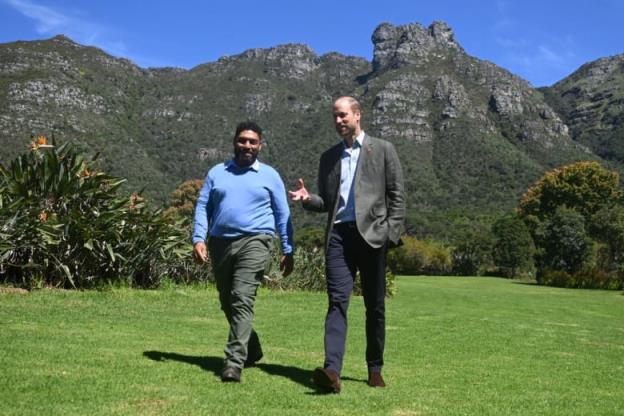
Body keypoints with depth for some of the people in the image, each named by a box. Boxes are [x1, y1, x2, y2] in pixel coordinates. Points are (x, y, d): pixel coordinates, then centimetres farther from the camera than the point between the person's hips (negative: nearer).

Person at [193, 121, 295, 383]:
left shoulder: (269, 176, 9)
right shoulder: (217, 172, 14)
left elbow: (282, 214, 10)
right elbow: (203, 207, 10)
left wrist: (288, 250, 5)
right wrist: (198, 239, -4)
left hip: (254, 242, -4)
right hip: (220, 243, 4)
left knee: (242, 300, -17)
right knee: (227, 303, 12)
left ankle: (234, 361, -16)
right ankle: (252, 350, 31)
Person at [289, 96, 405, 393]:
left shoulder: (383, 150, 8)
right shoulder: (329, 157, 18)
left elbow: (397, 195, 4)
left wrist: (392, 233, -6)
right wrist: (307, 199, -1)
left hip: (371, 234, -2)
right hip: (338, 234, 2)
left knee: (375, 306, 6)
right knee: (337, 301, -11)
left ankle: (375, 369, 18)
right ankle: (332, 370, -19)